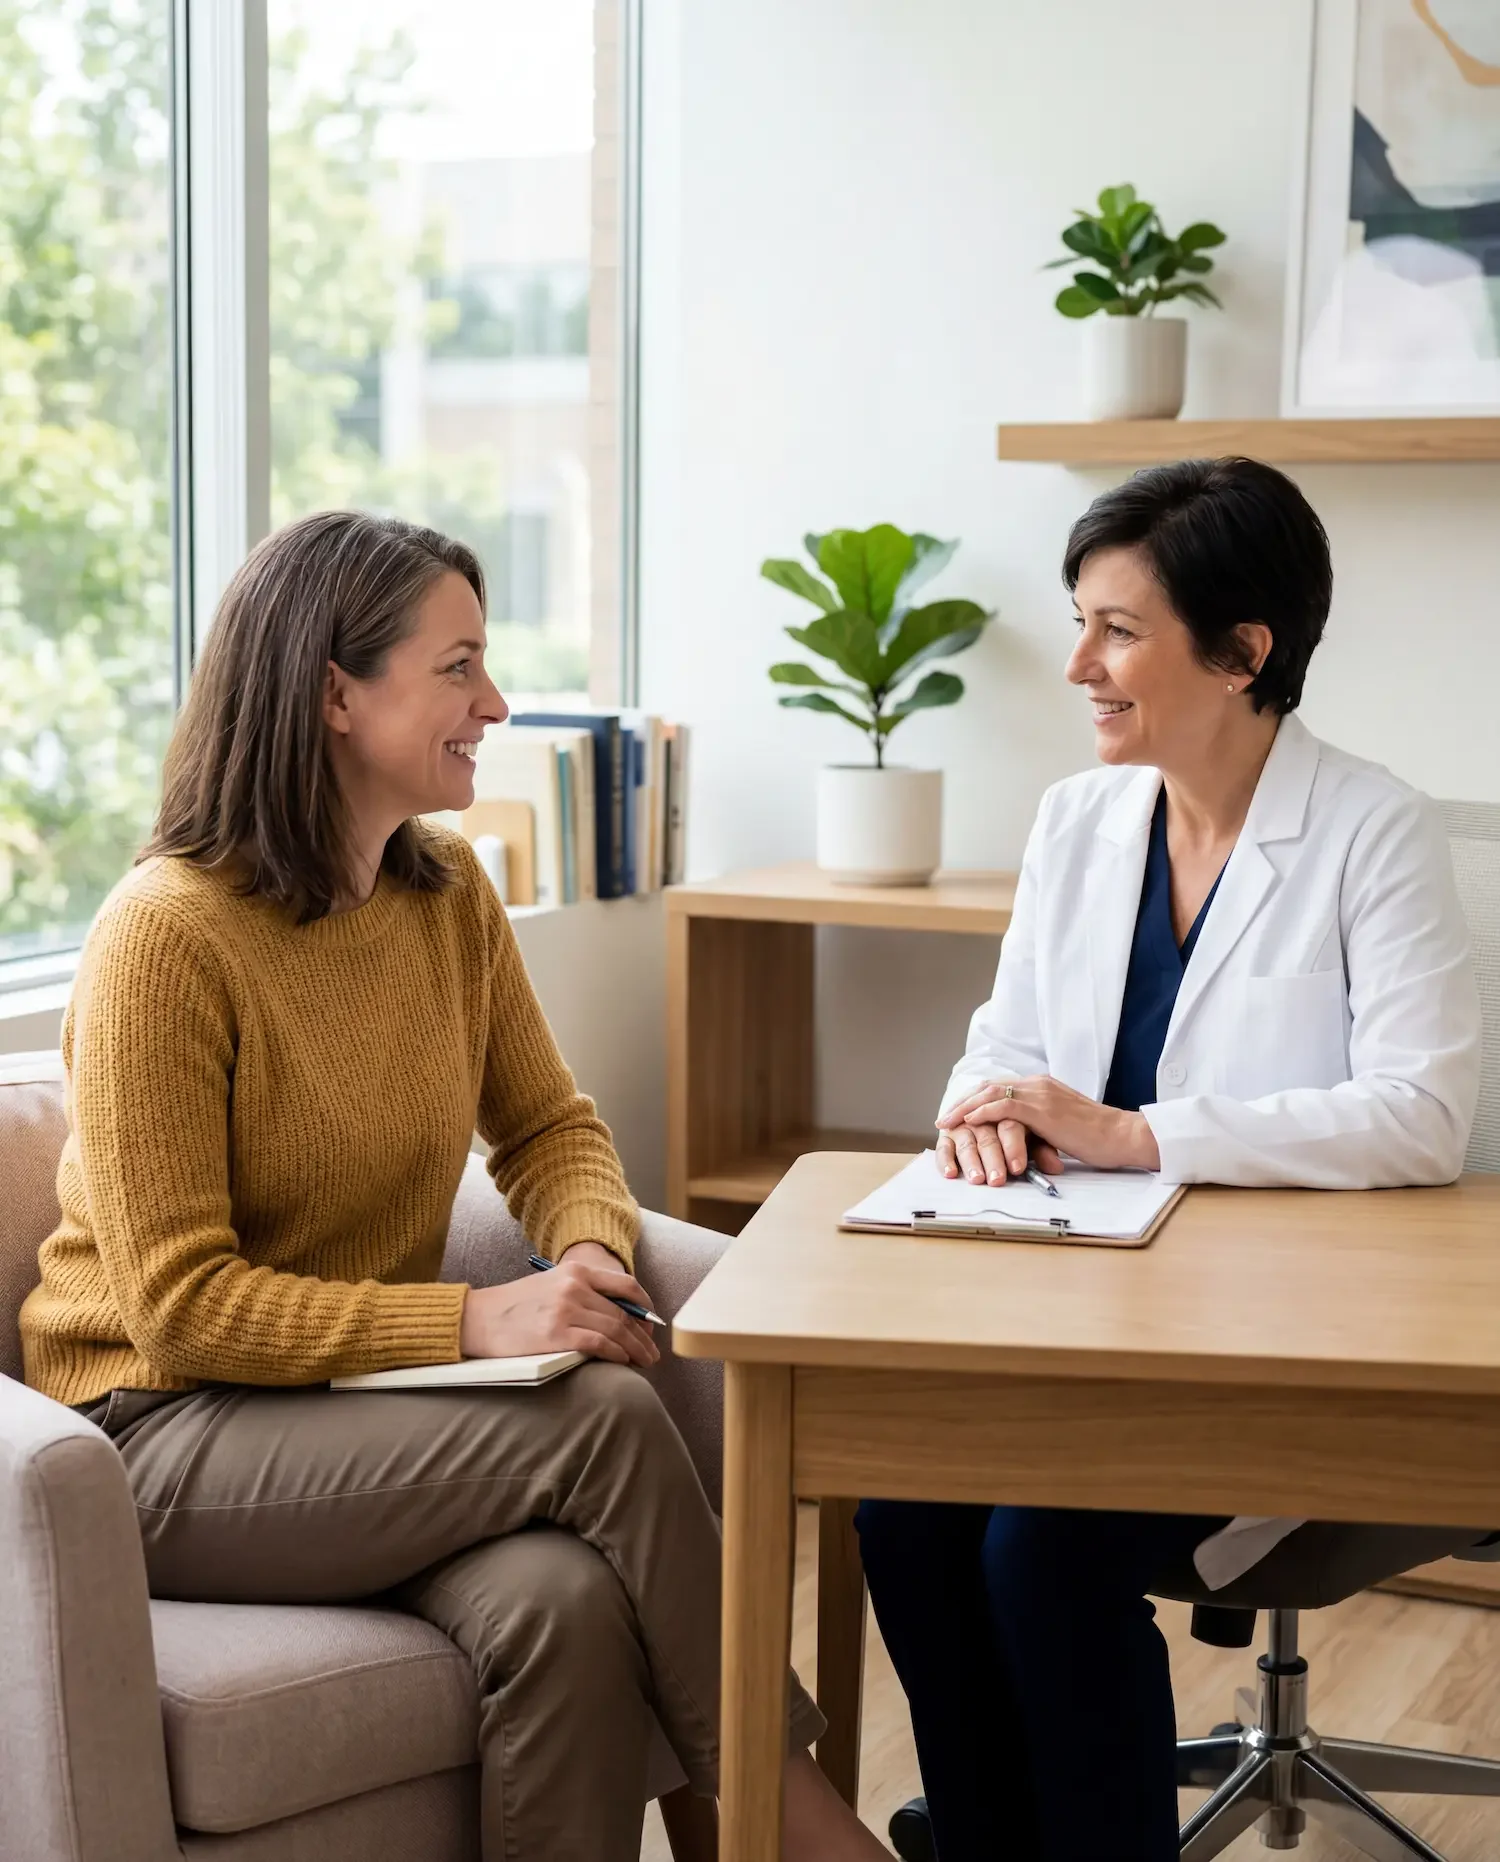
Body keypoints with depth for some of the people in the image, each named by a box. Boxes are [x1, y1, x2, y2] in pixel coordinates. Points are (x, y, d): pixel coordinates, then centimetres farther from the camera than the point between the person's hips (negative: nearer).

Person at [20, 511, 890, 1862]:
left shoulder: (449, 892, 4)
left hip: (367, 1409, 6)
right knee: (607, 1419, -27)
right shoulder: (167, 936, -17)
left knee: (568, 1600, -28)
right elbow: (180, 1306, -18)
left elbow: (548, 1127, 13)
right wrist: (476, 1322, -26)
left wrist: (591, 1251, -11)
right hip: (169, 1437, -5)